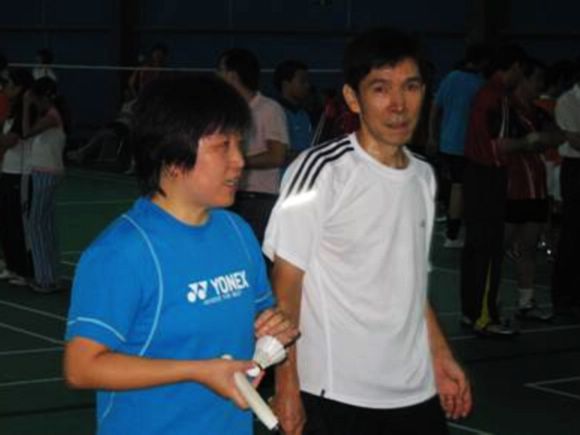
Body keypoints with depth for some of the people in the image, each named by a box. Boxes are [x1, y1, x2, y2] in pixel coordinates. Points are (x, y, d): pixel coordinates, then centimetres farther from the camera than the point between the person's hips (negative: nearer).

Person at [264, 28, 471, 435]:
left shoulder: (423, 176, 8)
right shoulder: (320, 171, -12)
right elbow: (286, 287, -10)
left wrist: (440, 356, 14)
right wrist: (287, 384, -13)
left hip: (418, 393, 6)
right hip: (337, 396, -6)